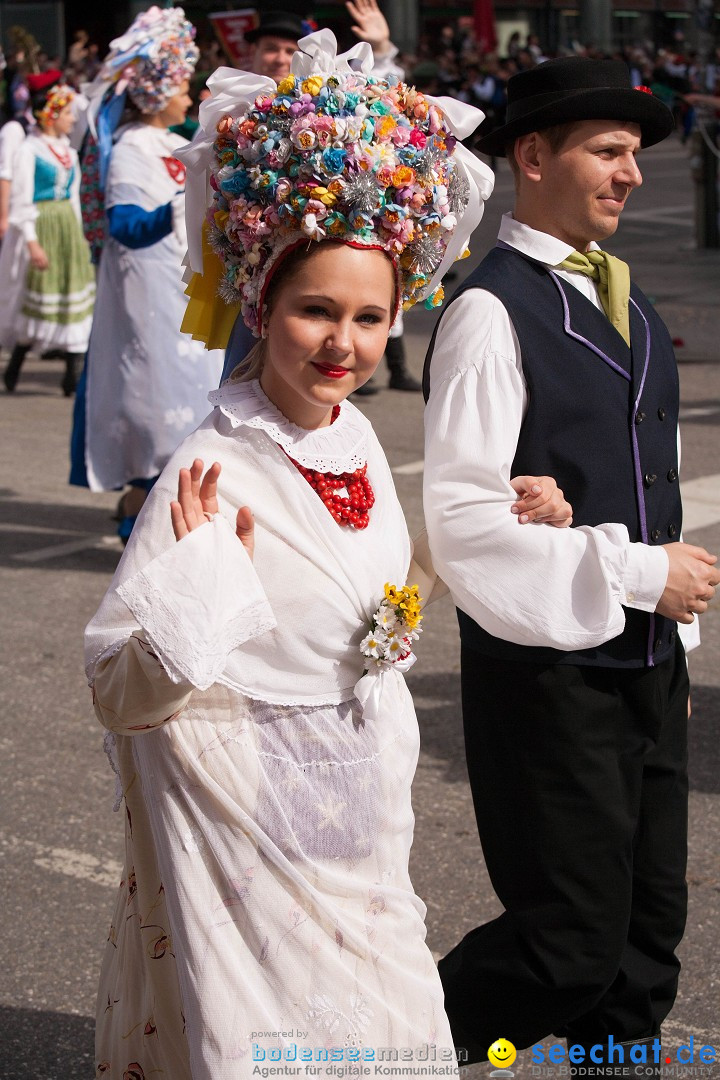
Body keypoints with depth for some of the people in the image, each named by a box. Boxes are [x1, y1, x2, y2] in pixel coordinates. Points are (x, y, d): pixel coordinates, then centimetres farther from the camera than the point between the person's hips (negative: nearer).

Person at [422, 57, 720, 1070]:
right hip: (547, 674, -8)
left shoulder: (626, 304, 13)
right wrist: (634, 575, -16)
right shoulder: (492, 311, -14)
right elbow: (461, 519, -21)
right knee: (572, 945, -3)